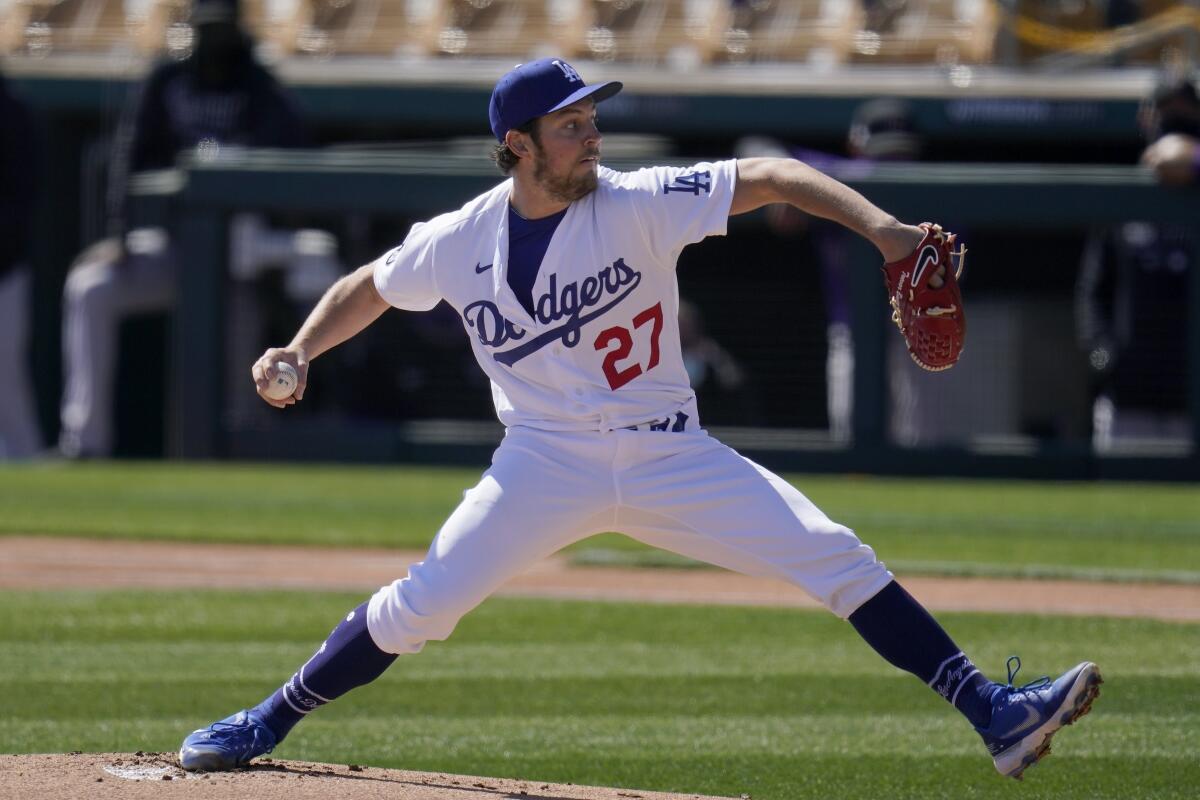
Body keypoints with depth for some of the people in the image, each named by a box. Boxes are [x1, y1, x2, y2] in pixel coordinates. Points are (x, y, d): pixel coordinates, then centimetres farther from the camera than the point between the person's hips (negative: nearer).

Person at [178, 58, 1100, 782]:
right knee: (421, 604, -11)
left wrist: (876, 225, -33)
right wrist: (299, 352, 0)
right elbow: (368, 288, 15)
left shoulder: (639, 205, -11)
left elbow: (769, 177, -19)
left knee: (838, 561, -12)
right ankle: (267, 725, 8)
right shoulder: (458, 242, -3)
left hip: (668, 456, 0)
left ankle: (992, 713, -14)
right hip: (547, 463, 1)